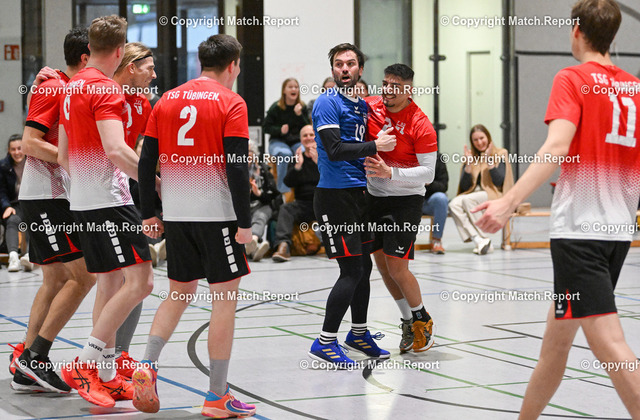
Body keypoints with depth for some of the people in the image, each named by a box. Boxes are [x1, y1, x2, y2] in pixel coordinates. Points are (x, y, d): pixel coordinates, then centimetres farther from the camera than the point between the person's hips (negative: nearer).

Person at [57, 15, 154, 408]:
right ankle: (85, 364, -14)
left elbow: (64, 156, 22)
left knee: (110, 283, 12)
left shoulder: (72, 87, 16)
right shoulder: (106, 88, -13)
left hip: (84, 200, 10)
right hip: (108, 200, -10)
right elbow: (115, 149, -25)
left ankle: (107, 377, 14)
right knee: (139, 280, -13)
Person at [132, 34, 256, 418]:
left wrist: (149, 213, 15)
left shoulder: (167, 101, 10)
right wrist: (244, 222, -11)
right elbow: (236, 167, -13)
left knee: (179, 295, 18)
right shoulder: (230, 102, -6)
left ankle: (148, 365, 0)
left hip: (175, 214, 5)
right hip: (217, 213, -5)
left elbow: (146, 162, 8)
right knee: (225, 299, 2)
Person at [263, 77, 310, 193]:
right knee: (286, 154, -36)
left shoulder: (302, 107, 6)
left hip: (297, 141, 2)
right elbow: (267, 127, -1)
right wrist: (280, 130, -19)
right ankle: (283, 187, -26)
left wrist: (299, 115, -14)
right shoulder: (276, 108, -2)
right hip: (278, 141, -2)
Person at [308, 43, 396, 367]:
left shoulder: (363, 106, 15)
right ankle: (325, 342, -3)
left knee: (364, 266, 14)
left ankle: (359, 333, 29)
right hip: (335, 196, -8)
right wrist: (375, 146, -18)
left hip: (359, 194, 8)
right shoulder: (327, 103, -10)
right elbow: (334, 150, -20)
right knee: (352, 270, -10)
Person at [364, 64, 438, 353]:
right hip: (374, 197, 6)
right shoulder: (371, 107, -3)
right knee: (382, 265, 10)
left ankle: (422, 320, 14)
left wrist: (390, 173, -30)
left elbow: (428, 172, -19)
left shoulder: (420, 125, -18)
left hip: (406, 201, -6)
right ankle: (408, 321, 27)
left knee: (397, 267, -10)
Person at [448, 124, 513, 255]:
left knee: (467, 199, -32)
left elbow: (499, 182, -9)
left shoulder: (500, 154, 4)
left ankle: (482, 238, -27)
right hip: (473, 194, 4)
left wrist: (489, 161, -14)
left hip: (493, 195, -4)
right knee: (454, 204, -27)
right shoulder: (471, 157, 15)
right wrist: (468, 163, -4)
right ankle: (479, 240, -37)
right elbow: (464, 186, 6)